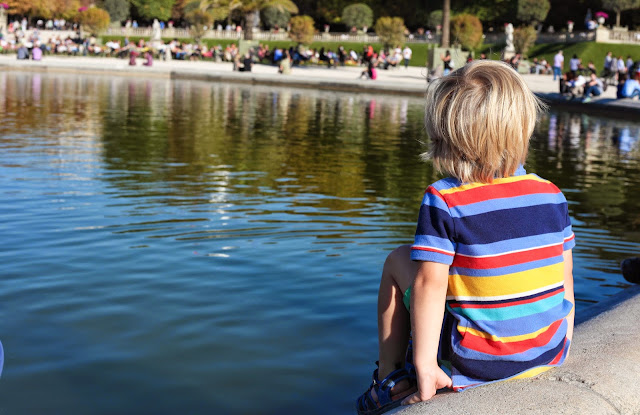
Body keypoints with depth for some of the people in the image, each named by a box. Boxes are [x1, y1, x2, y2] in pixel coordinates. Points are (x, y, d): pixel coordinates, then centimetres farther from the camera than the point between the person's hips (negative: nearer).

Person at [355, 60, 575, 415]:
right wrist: (563, 339, 21)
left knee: (398, 262, 11)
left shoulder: (443, 201, -14)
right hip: (550, 353, 5)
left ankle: (389, 379, 18)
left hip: (475, 360, -5)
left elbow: (430, 282, -19)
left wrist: (424, 363, -16)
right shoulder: (551, 195, 0)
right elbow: (565, 275, 8)